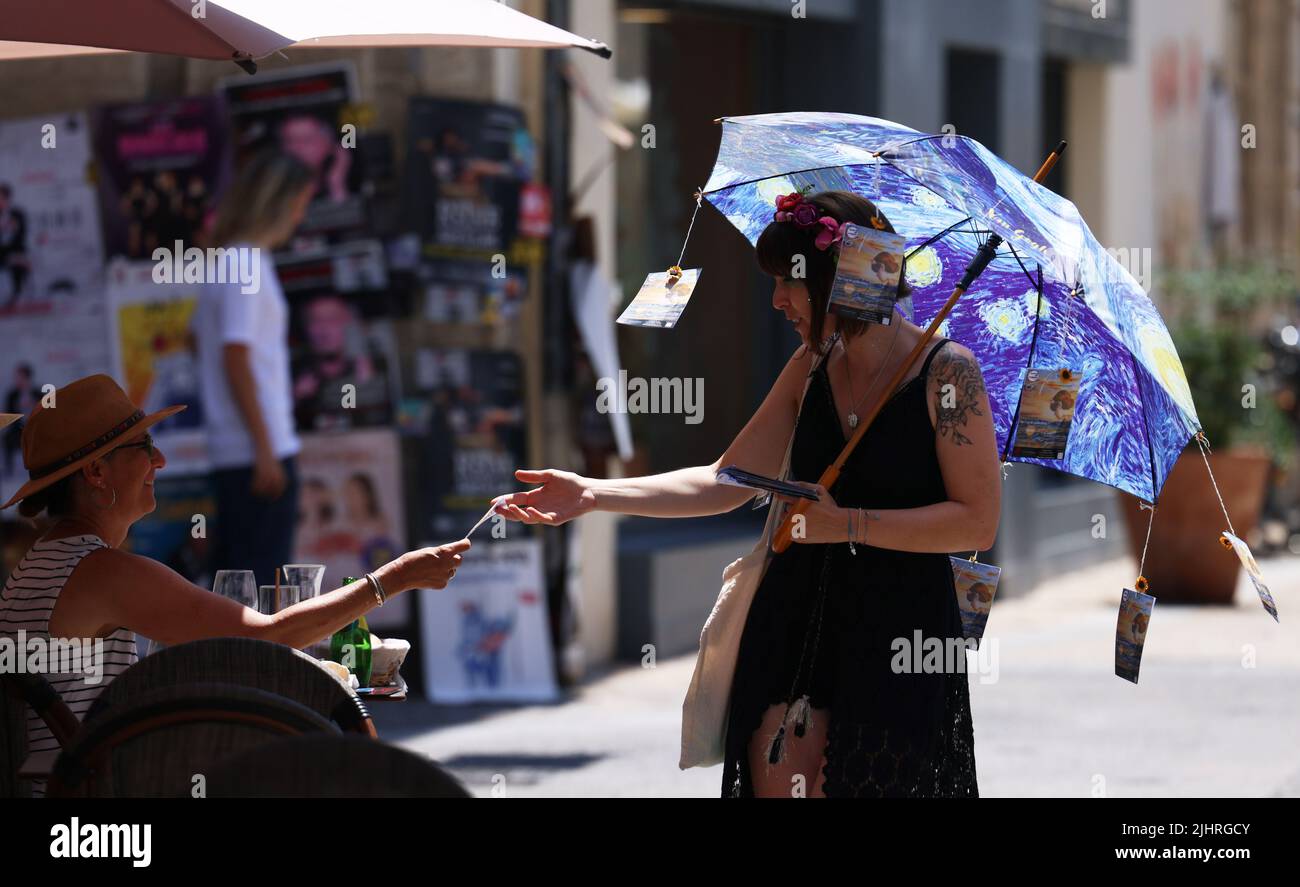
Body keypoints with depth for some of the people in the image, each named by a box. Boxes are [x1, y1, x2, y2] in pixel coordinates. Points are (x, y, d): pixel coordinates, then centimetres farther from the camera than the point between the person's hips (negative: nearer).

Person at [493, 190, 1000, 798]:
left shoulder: (947, 371, -9)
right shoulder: (811, 366, 9)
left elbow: (978, 521, -13)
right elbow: (727, 482, 10)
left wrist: (846, 524, -15)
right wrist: (595, 495, 3)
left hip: (898, 641, -5)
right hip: (797, 624, 5)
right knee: (779, 777, -5)